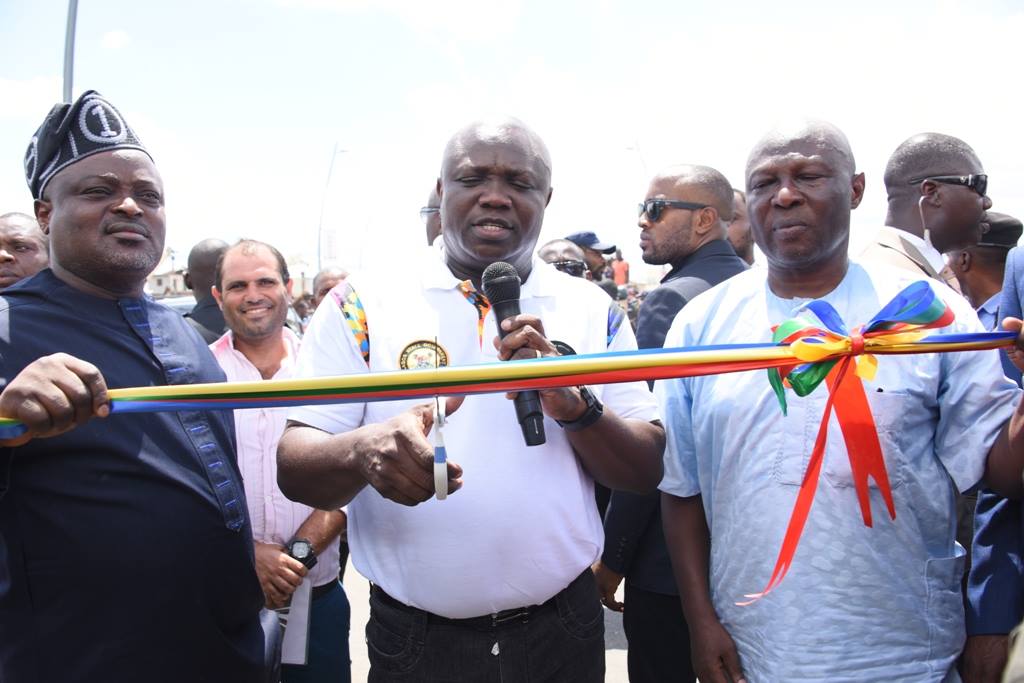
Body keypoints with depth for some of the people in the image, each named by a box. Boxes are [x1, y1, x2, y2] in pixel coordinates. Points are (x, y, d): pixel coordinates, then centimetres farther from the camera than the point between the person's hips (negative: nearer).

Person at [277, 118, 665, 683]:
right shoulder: (363, 303, -6)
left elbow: (646, 473, -1)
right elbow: (294, 470, -11)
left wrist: (573, 404, -21)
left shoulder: (593, 311, 0)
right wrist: (363, 451, -33)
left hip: (563, 634, 2)